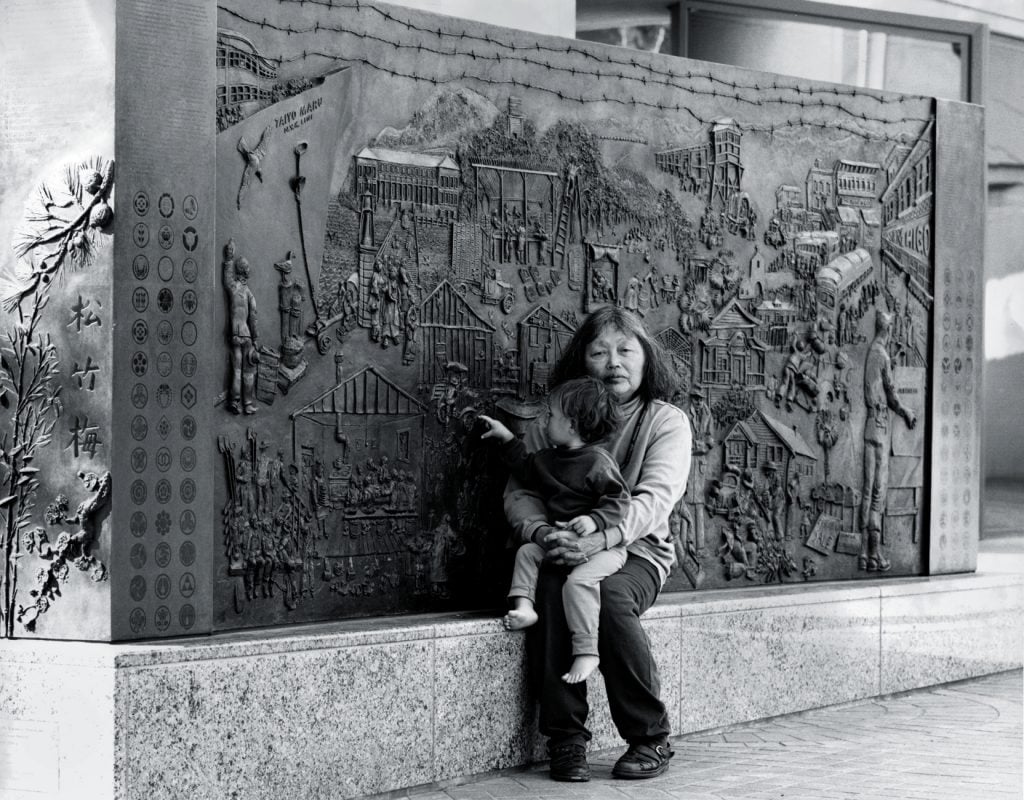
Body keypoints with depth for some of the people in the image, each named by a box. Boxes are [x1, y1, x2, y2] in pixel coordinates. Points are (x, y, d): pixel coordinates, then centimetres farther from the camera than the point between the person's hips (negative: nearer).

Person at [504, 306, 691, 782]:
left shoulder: (666, 422, 1)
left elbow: (655, 497, -15)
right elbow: (519, 492, 1)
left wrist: (601, 539, -33)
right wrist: (540, 533, -23)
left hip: (635, 551, -2)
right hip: (562, 547, 2)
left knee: (609, 596, -35)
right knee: (550, 588, -33)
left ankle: (651, 738, -19)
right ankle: (565, 738, -23)